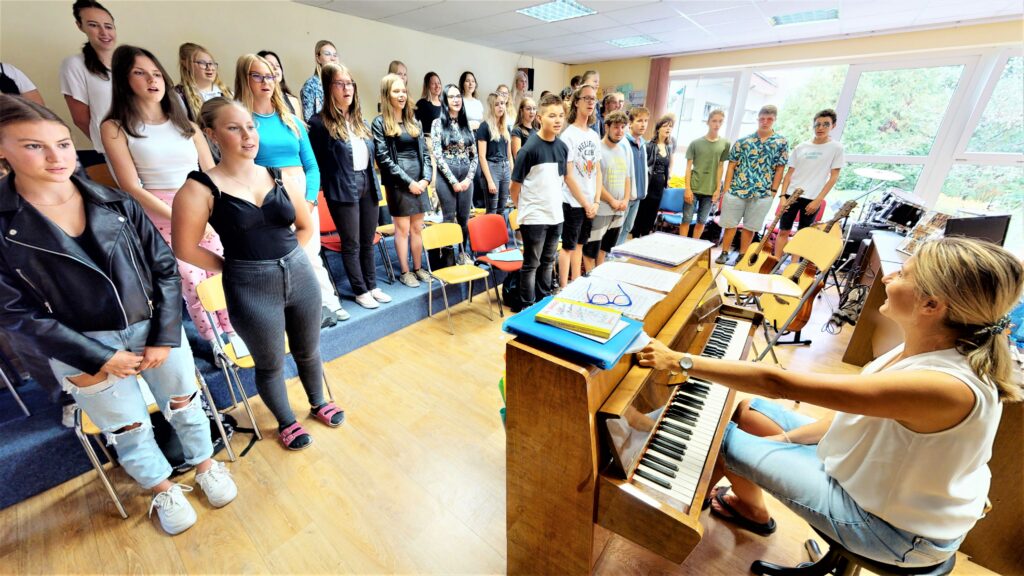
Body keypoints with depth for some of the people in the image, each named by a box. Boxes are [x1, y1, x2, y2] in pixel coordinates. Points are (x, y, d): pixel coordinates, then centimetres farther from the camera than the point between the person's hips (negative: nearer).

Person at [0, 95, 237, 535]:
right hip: (83, 352, -1)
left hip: (157, 332, 1)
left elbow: (165, 268, -3)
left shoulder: (117, 203, -5)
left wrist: (165, 336, -9)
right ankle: (163, 490, 41)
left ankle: (205, 464, 42)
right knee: (128, 430, 17)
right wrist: (98, 357, -13)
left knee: (184, 405, 17)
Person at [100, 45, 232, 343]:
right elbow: (132, 188, -6)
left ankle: (233, 333, 21)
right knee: (192, 282, -2)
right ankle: (214, 341, 16)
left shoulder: (185, 123, 12)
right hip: (162, 216, -3)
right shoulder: (115, 128, 1)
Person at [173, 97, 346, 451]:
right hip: (251, 288, -3)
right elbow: (185, 248, -5)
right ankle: (286, 423, 39)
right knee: (271, 364, 14)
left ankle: (318, 403, 45)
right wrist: (234, 267, 0)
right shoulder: (200, 188, -10)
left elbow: (307, 226, 13)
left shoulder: (280, 178, 2)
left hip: (300, 275, 4)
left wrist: (285, 258, 5)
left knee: (308, 351, 20)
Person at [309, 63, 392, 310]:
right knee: (351, 243, 3)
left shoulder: (360, 120, 14)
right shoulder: (320, 122, -7)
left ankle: (372, 286, 25)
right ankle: (360, 291, 15)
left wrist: (373, 181, 13)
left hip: (368, 185, 6)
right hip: (343, 189, -6)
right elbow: (315, 163, -6)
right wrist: (330, 188, -5)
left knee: (368, 241, 13)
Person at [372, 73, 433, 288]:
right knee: (402, 228, 1)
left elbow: (425, 152, 12)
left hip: (419, 181, 5)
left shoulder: (413, 121, 15)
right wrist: (408, 181, -14)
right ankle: (405, 272, 12)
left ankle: (418, 268, 19)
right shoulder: (380, 123, -1)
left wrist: (426, 178, -4)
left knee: (417, 228, 9)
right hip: (398, 183, -5)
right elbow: (383, 158, -9)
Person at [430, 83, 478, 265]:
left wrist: (468, 178, -4)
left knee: (464, 218, 9)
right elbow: (438, 156, -9)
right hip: (446, 178, -4)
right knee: (449, 218, 1)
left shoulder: (466, 124, 11)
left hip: (466, 178, 4)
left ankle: (463, 252, 22)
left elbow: (474, 155, 9)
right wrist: (453, 181, -13)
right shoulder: (438, 123, -2)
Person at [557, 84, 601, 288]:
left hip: (590, 203, 7)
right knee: (568, 246, 1)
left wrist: (596, 201, 0)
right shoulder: (569, 134, -10)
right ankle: (564, 288, 12)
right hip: (573, 202, -7)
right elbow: (568, 175, -14)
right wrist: (585, 203, -11)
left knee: (579, 244, 15)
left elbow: (598, 171, 11)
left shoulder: (594, 135, 11)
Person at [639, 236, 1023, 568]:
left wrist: (681, 361, -34)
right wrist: (788, 437, 0)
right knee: (746, 411, 5)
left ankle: (751, 509, 31)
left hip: (889, 525, -7)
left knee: (724, 436, -5)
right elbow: (857, 412, 2)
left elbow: (778, 382, -40)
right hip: (879, 473, 8)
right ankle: (746, 502, 30)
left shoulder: (946, 386, -37)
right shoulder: (930, 347, -10)